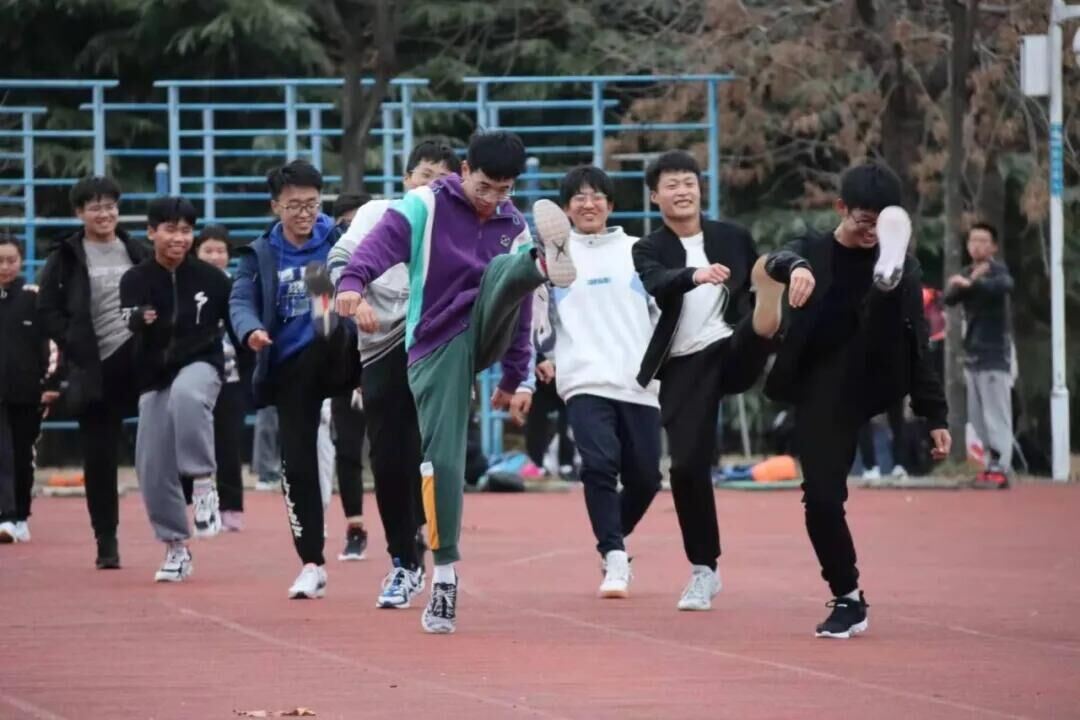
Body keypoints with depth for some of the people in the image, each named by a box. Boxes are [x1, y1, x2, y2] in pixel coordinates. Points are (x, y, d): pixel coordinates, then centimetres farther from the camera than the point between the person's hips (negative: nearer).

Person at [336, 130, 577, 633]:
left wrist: (514, 379, 22)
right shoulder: (424, 207, -5)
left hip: (485, 334, 2)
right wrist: (352, 285, -43)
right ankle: (444, 578, -2)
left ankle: (547, 262, -64)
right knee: (442, 458, -10)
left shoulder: (515, 228, 8)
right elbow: (379, 245, -22)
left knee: (505, 272, -27)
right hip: (436, 347, -2)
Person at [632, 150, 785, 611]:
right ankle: (704, 571, 10)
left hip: (735, 352, 0)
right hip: (685, 367, 0)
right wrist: (695, 275, -40)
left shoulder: (734, 239, 9)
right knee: (687, 466, -3)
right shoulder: (648, 252, 3)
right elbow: (658, 284, -20)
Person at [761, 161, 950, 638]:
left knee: (885, 309, -23)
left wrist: (935, 415, 6)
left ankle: (889, 274, -56)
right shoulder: (813, 251, 3)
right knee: (821, 498, -5)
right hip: (823, 394, 0)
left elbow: (916, 344, 9)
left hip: (876, 382, 0)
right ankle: (848, 601, 7)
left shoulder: (904, 265, 6)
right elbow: (779, 261, -22)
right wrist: (796, 268, -47)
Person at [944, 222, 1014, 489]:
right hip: (972, 353, 8)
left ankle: (1000, 469, -16)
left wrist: (971, 283, -38)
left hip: (994, 352, -8)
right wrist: (972, 279, -19)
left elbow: (1006, 286, -31)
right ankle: (993, 464, 17)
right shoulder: (966, 273, 14)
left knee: (996, 414, -12)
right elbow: (950, 298, -3)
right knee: (978, 416, 10)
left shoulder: (997, 269, -7)